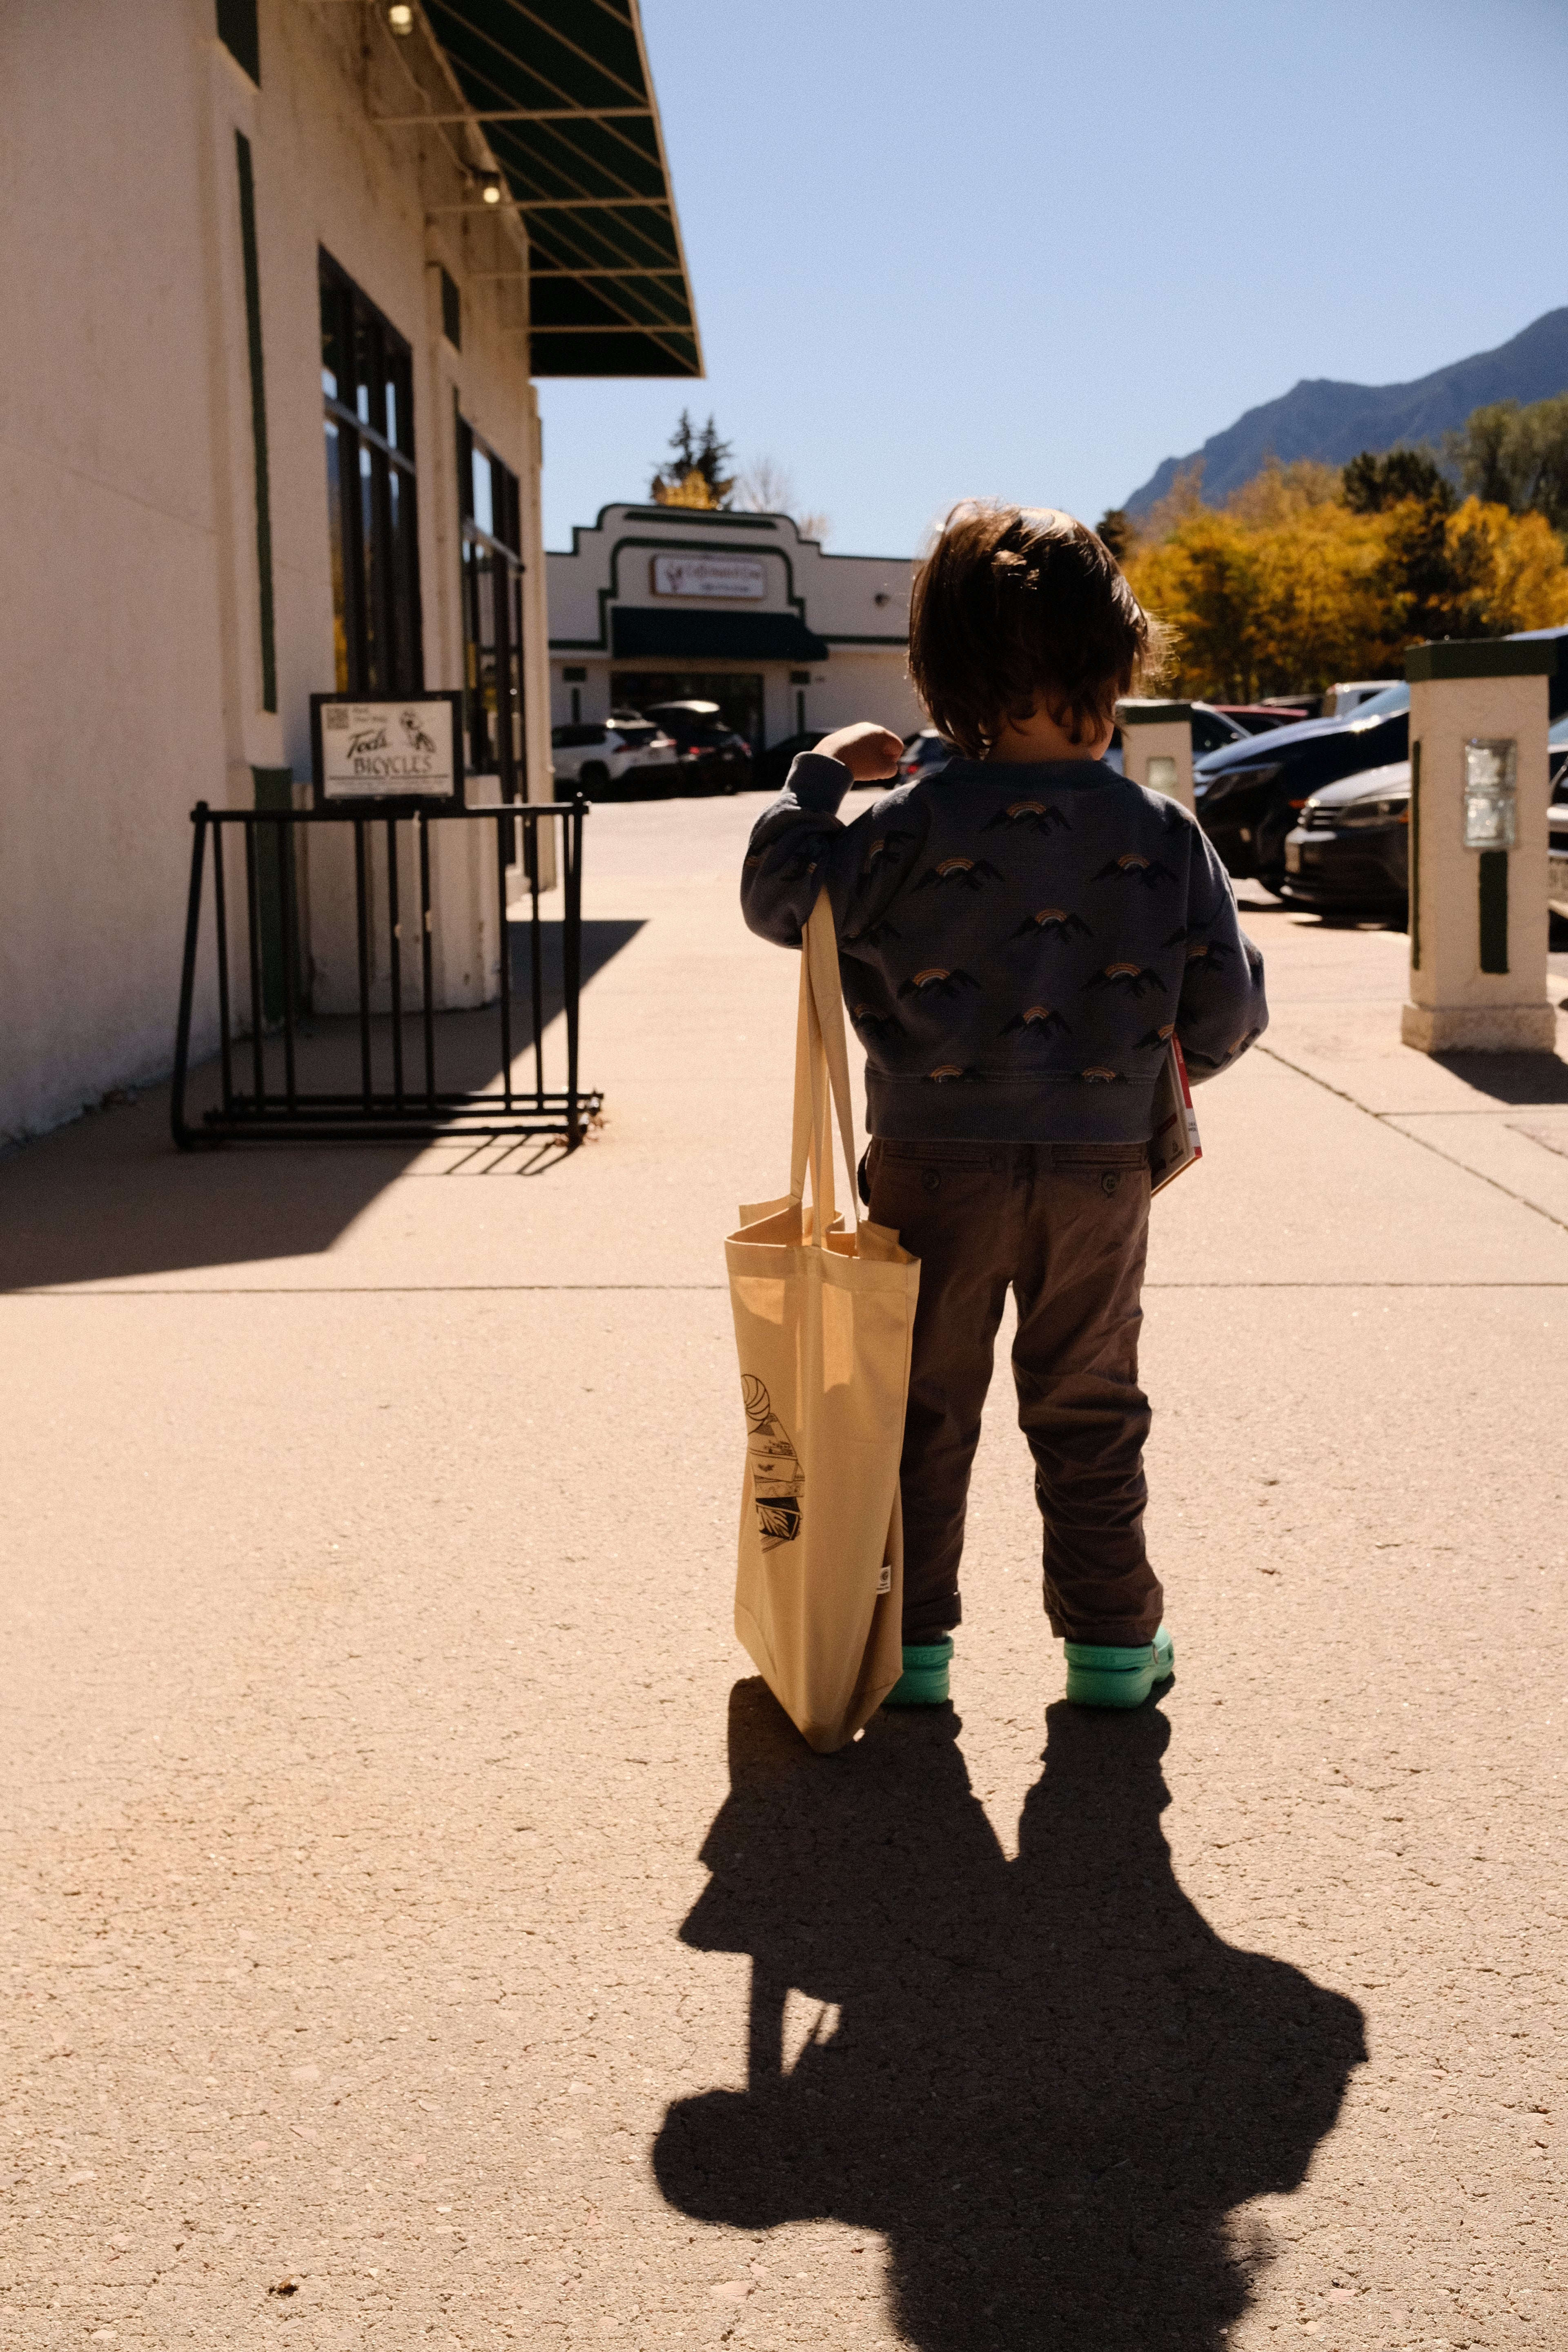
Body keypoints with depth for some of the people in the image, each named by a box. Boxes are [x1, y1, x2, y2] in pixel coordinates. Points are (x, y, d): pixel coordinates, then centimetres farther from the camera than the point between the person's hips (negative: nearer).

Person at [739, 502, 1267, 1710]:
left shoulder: (909, 826, -11)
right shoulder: (1163, 836, -7)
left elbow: (780, 898, -1)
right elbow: (1229, 1001, -1)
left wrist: (820, 775, 9)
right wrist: (1177, 1061, 20)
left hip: (937, 1163, -1)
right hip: (1101, 1167, 1)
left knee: (923, 1408, 12)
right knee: (1089, 1409, 15)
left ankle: (911, 1641, 18)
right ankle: (1112, 1638, 23)